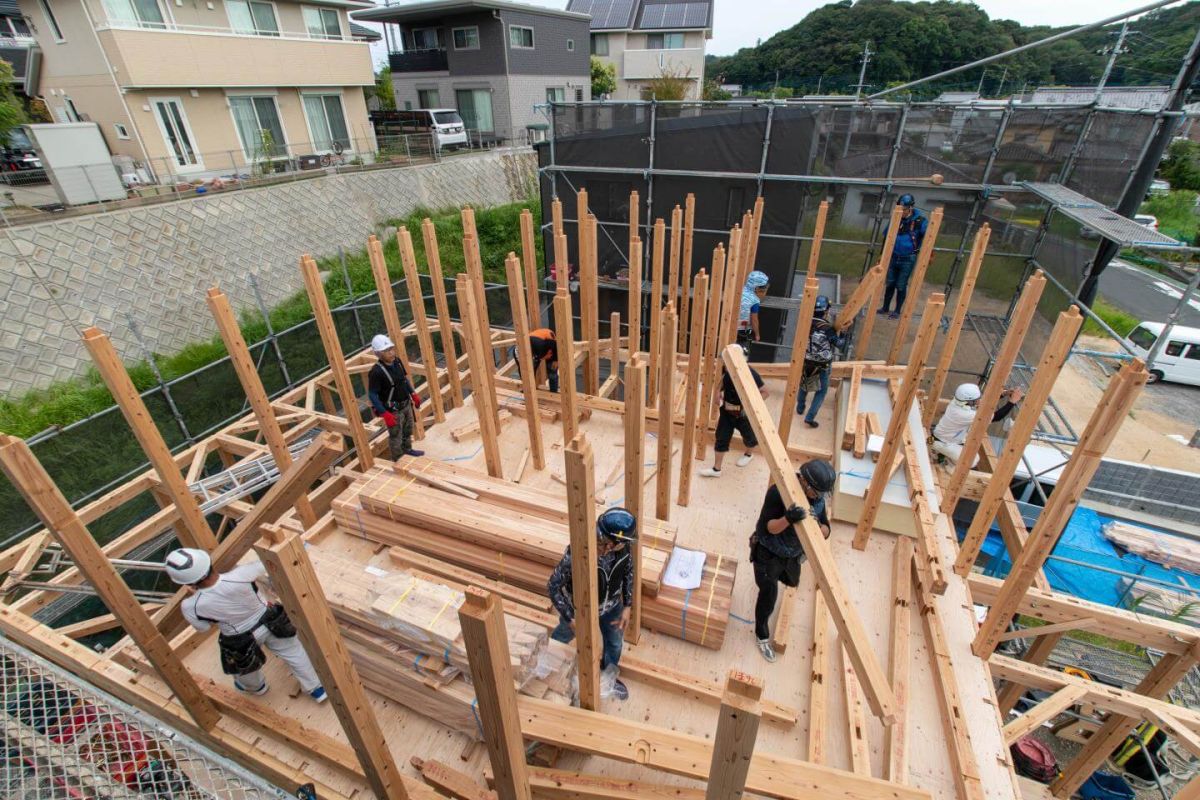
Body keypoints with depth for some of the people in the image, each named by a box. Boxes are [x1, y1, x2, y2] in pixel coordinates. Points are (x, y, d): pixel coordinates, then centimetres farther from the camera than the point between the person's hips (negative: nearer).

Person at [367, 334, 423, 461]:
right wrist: (385, 414, -25)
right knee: (395, 437, 8)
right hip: (393, 410, -7)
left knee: (408, 430, 26)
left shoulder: (397, 362, -6)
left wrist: (414, 394, 13)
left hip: (406, 404, 7)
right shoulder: (376, 372, -27)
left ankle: (407, 450, 50)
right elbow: (372, 395, -23)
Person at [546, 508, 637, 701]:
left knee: (615, 644, 25)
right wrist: (571, 620, -28)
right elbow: (553, 587, -29)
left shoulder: (623, 547, -28)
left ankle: (609, 678, 57)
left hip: (610, 606, 3)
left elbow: (628, 572, -5)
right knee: (562, 638, 27)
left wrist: (627, 607, -4)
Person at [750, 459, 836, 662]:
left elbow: (826, 532, -11)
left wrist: (817, 525, -36)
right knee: (769, 595, 0)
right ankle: (762, 634, 27)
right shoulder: (778, 492, -31)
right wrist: (788, 519, -51)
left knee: (792, 582, 31)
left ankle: (774, 575, 67)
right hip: (768, 554, -6)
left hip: (793, 554, 6)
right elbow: (768, 527, -31)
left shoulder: (818, 499, -13)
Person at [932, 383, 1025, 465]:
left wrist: (1003, 394, -11)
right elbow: (995, 417, -33)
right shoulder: (964, 414, -37)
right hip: (944, 442, -9)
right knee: (971, 462, -9)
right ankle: (943, 453, 4)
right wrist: (1012, 402, -29)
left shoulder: (959, 400, -13)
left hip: (950, 437, 9)